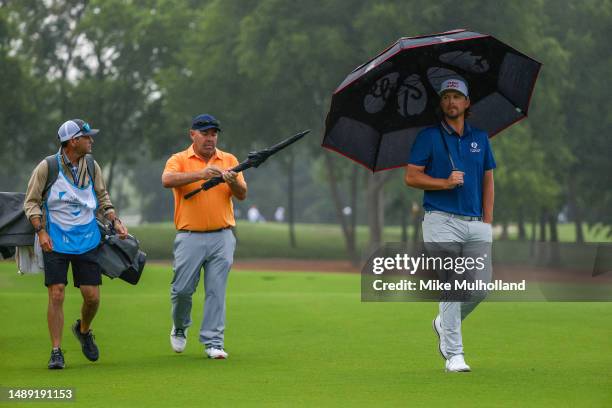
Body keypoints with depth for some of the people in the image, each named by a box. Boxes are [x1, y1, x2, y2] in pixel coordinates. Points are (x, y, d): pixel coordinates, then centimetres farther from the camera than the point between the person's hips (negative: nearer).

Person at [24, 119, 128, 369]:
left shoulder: (91, 166, 3)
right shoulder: (47, 167, -9)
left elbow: (102, 198, 16)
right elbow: (31, 202, -2)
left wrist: (115, 221, 3)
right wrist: (41, 231, -13)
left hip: (87, 242, 3)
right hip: (55, 242, -3)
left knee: (92, 296, 0)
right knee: (56, 295, -10)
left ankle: (83, 330, 32)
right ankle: (56, 352, -1)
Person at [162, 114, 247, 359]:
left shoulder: (229, 161, 10)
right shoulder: (179, 160, 2)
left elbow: (242, 195, 4)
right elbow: (167, 180, -19)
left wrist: (232, 181, -19)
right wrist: (200, 174, -29)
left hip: (222, 238, 1)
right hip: (190, 237, -1)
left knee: (216, 291, -2)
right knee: (182, 289, 0)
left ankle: (213, 342, 0)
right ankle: (180, 328, 27)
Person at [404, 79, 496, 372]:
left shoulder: (480, 137, 15)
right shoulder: (429, 136, 3)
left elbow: (488, 181, 17)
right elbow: (411, 177, -1)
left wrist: (487, 223, 7)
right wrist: (445, 183, -14)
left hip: (475, 225, 4)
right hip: (442, 222, -4)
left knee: (481, 288, 0)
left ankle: (444, 325, 27)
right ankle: (454, 354, -4)